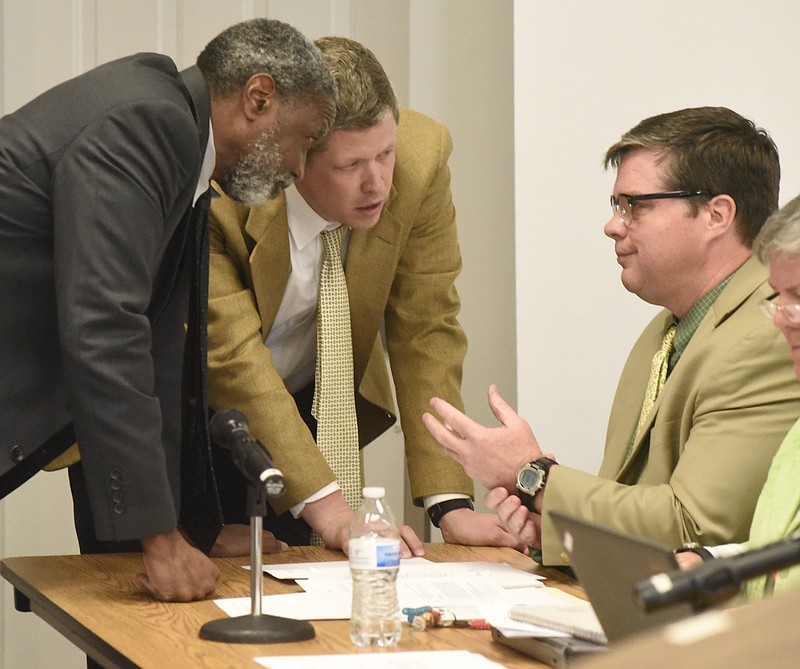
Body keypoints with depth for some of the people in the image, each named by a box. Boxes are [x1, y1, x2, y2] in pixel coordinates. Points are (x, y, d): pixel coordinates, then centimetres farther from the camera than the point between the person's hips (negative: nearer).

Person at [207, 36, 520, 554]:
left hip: (310, 403, 3)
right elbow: (231, 355, -33)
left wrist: (450, 505, -22)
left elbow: (426, 327, -16)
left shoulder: (421, 156, -22)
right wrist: (327, 507, -39)